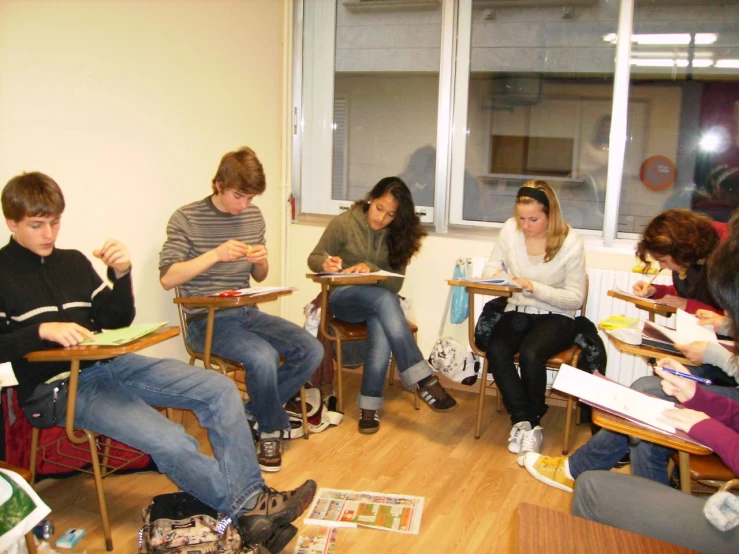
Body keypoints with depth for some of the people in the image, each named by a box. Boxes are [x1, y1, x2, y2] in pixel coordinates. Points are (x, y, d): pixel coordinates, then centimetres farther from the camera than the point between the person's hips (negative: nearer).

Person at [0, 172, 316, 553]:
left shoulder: (73, 261, 13)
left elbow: (118, 320, 13)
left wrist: (121, 274, -4)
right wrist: (41, 330, -25)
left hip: (109, 364, 7)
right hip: (57, 388, -6)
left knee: (219, 389, -10)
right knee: (172, 443, -28)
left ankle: (249, 499, -16)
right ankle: (249, 512, -12)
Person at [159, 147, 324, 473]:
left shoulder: (254, 216, 10)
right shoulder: (187, 219, -7)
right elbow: (167, 278, -13)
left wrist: (261, 261, -6)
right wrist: (215, 254, -22)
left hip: (248, 314, 6)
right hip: (206, 320, -6)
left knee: (311, 350, -13)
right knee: (264, 357, -31)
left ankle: (253, 413, 6)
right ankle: (271, 428, -1)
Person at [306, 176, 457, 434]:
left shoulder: (398, 235, 3)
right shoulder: (344, 223, -4)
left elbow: (395, 284, -2)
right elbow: (313, 259, 2)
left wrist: (371, 269, -22)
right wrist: (326, 264, -22)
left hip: (379, 301, 3)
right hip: (343, 297, -2)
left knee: (382, 328, -37)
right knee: (385, 299, -37)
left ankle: (369, 405, -29)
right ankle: (423, 380, -37)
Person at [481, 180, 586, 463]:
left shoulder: (570, 242, -13)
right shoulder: (510, 229, -4)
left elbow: (575, 298, -10)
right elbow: (491, 267, 7)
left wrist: (535, 288, -25)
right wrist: (498, 275, -18)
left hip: (556, 317, -3)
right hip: (517, 311, 3)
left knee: (530, 354, -32)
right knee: (496, 350, -27)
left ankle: (526, 422, -5)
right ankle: (525, 422, -11)